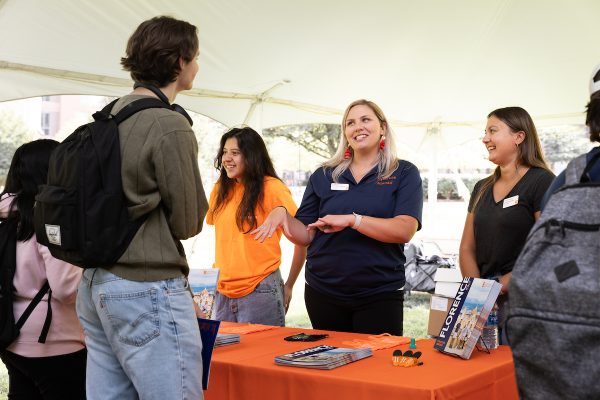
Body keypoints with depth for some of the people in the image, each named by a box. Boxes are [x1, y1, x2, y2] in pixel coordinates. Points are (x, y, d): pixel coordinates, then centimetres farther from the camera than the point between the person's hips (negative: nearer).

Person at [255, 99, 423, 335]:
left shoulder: (404, 174, 2)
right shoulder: (323, 176, 10)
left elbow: (405, 231, -13)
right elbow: (306, 236, 9)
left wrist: (351, 219, -22)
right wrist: (282, 214, -11)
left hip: (380, 296, -2)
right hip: (323, 294, 3)